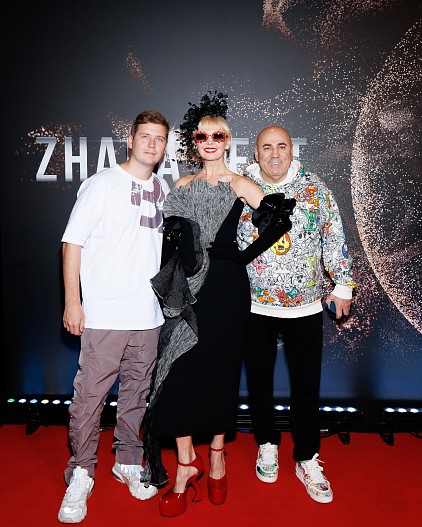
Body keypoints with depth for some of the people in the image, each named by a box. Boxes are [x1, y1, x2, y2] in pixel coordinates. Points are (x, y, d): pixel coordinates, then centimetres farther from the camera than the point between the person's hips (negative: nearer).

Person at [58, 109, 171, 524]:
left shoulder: (163, 189, 12)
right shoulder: (102, 184, -3)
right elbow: (73, 242, -5)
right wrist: (72, 301, -10)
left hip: (148, 315, 5)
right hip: (104, 314, -4)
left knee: (137, 391, 13)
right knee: (90, 394, 0)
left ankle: (128, 462, 31)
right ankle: (80, 475, 19)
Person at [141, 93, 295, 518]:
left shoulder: (238, 185, 0)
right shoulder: (183, 185, 12)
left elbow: (279, 220, -9)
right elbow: (173, 235, 16)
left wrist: (244, 255, -8)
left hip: (226, 290, -3)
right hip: (188, 291, 3)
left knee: (219, 372, 6)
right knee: (176, 372, -2)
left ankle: (216, 456, 27)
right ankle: (186, 462, 15)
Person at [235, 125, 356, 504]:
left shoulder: (316, 190, 2)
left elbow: (335, 239, 6)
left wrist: (342, 285, 4)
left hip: (306, 309, 0)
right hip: (254, 306, 0)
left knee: (306, 385, 7)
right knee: (259, 380, 13)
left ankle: (307, 460, 26)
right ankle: (267, 445, 36)